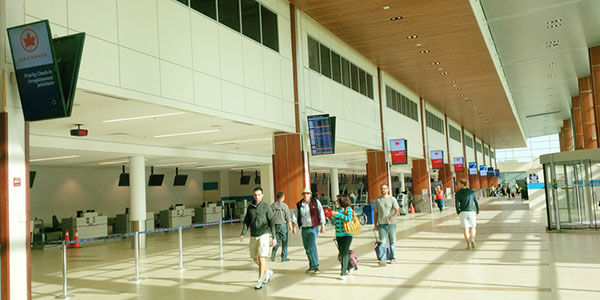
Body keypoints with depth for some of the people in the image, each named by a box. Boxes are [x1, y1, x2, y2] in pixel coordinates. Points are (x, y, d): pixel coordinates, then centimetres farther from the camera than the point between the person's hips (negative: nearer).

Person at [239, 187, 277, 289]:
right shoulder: (250, 207, 6)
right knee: (255, 258, 12)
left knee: (262, 258, -11)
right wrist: (243, 233, -6)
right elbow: (246, 221, 8)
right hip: (253, 236, 5)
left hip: (263, 235, -5)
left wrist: (274, 237, -11)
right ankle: (267, 272, 35)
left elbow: (272, 222, -6)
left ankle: (260, 281, -4)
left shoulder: (266, 207, -5)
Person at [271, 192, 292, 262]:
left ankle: (274, 252, -9)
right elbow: (288, 217, -8)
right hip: (283, 225, -3)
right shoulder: (285, 206, -7)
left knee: (277, 240, 14)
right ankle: (284, 257, 11)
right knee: (284, 241, 8)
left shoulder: (272, 205, 1)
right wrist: (290, 226, -1)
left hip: (275, 225, 3)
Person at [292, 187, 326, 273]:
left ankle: (315, 267, -11)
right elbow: (295, 216, 6)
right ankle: (311, 266, 22)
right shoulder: (299, 205, 6)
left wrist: (322, 226, -5)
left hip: (313, 228, -4)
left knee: (312, 247, -16)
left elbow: (321, 214, -1)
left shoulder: (316, 202, -2)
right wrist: (294, 227, -4)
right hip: (304, 229, 4)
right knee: (307, 248, 9)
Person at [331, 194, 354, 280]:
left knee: (345, 253, -13)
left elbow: (349, 218, -21)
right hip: (339, 235, 6)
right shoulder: (338, 209, 12)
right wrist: (336, 234, 21)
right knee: (341, 253, 12)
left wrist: (338, 214, -20)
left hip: (347, 234, -6)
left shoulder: (348, 209, -5)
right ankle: (350, 267, 36)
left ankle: (343, 273, -13)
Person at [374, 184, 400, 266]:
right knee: (382, 242, -8)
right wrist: (375, 224, 9)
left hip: (391, 223, 0)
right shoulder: (377, 200, 9)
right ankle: (382, 260, -12)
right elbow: (376, 212, 13)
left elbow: (397, 210, -9)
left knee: (392, 242, 9)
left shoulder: (392, 199, 2)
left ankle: (393, 258, 21)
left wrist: (393, 216, -28)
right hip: (381, 224, 1)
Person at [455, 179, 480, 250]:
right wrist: (478, 211, 15)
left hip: (463, 212, -1)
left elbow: (457, 204, -6)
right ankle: (472, 240, -10)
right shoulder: (472, 191, 3)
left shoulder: (458, 193, -3)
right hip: (472, 212, 1)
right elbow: (476, 202, 3)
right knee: (473, 227, 16)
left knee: (465, 229, 6)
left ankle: (468, 245, -1)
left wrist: (458, 213, 9)